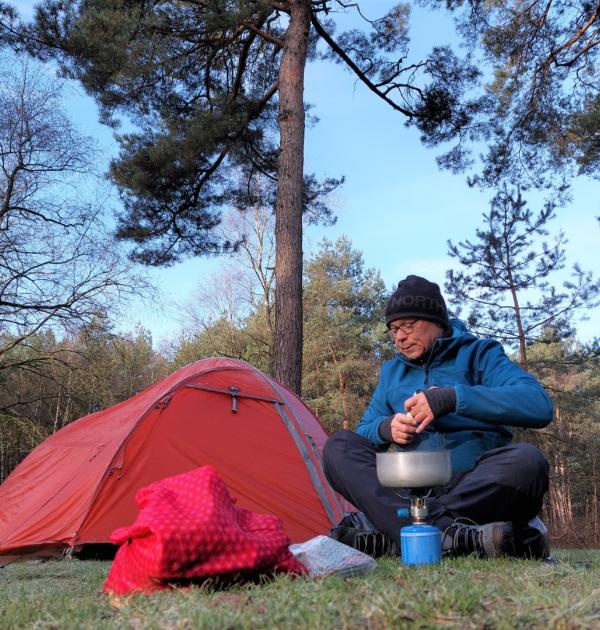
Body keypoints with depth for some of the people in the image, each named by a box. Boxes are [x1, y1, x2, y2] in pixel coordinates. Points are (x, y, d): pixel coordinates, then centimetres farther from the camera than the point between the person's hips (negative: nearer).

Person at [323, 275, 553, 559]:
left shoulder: (479, 354, 3)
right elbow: (364, 430, 16)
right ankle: (449, 533, -38)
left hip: (477, 487, -3)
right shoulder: (391, 371, 17)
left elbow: (539, 405, -14)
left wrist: (454, 397, -24)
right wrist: (386, 428, -9)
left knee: (526, 461, -32)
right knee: (339, 446, -17)